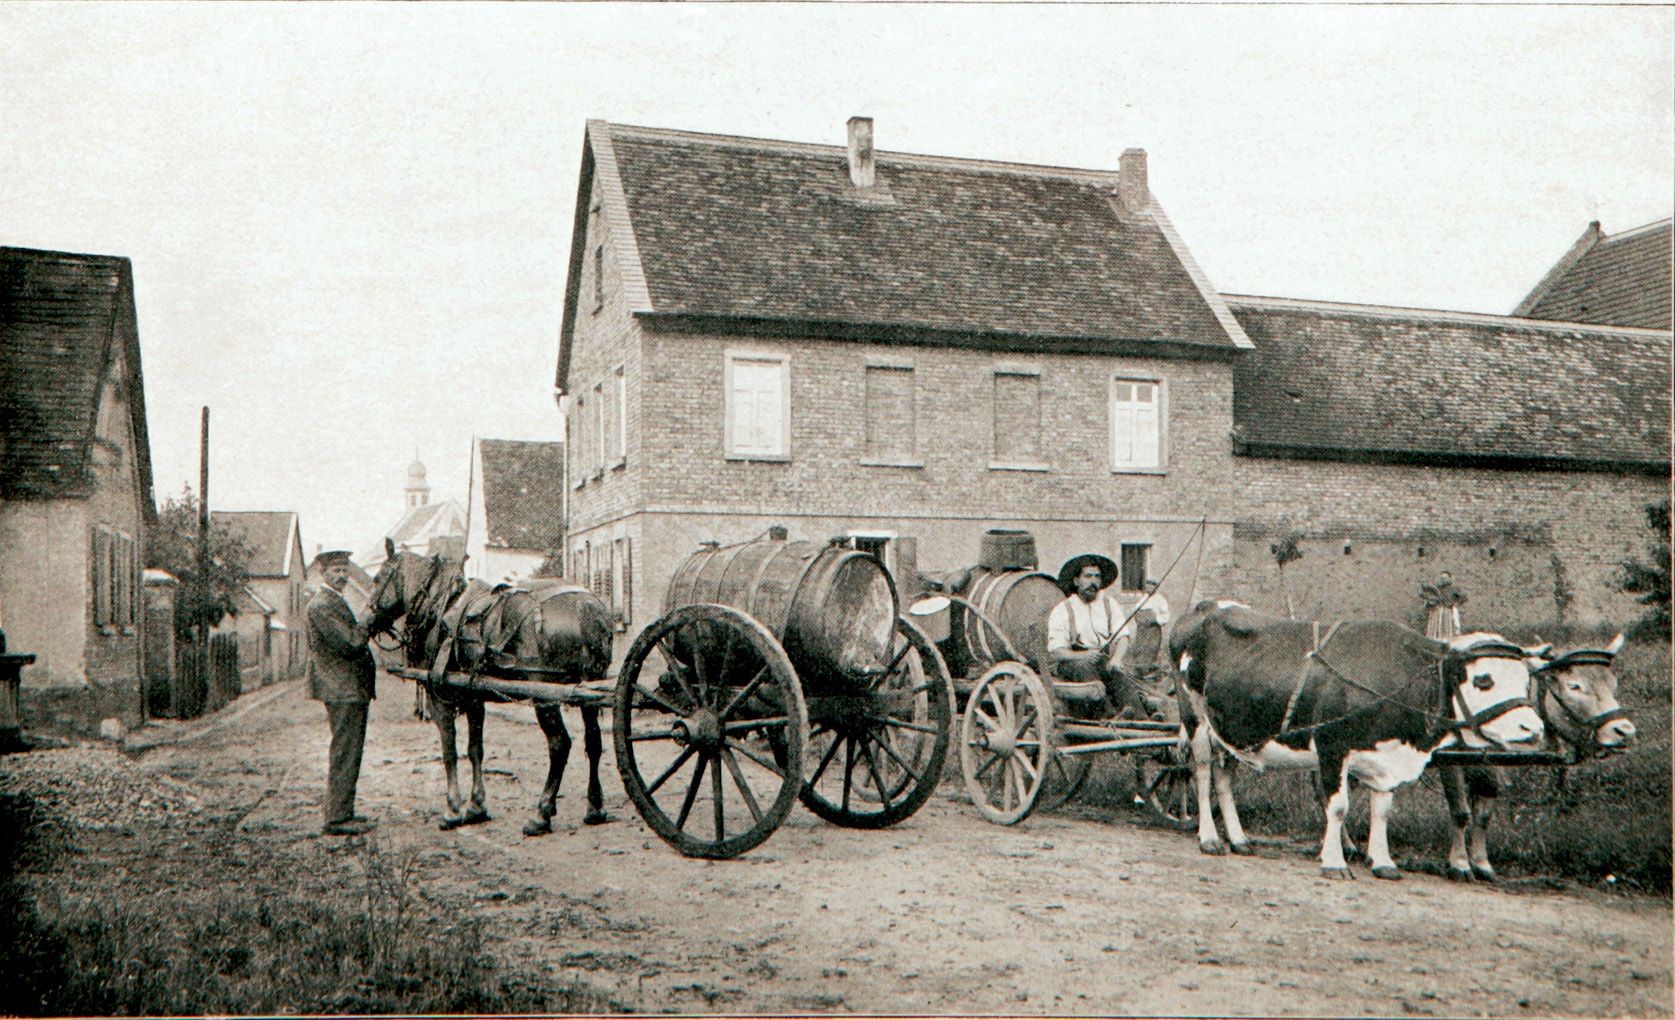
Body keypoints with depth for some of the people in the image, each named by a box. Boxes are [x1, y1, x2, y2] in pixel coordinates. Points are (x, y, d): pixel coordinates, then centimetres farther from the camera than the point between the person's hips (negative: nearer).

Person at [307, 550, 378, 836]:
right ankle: (336, 819, -2)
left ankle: (343, 813, 24)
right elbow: (350, 643, -21)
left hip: (351, 690, 11)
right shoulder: (321, 604, -15)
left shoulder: (335, 602, 19)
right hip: (342, 690, -11)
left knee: (349, 754, 16)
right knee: (344, 755, -7)